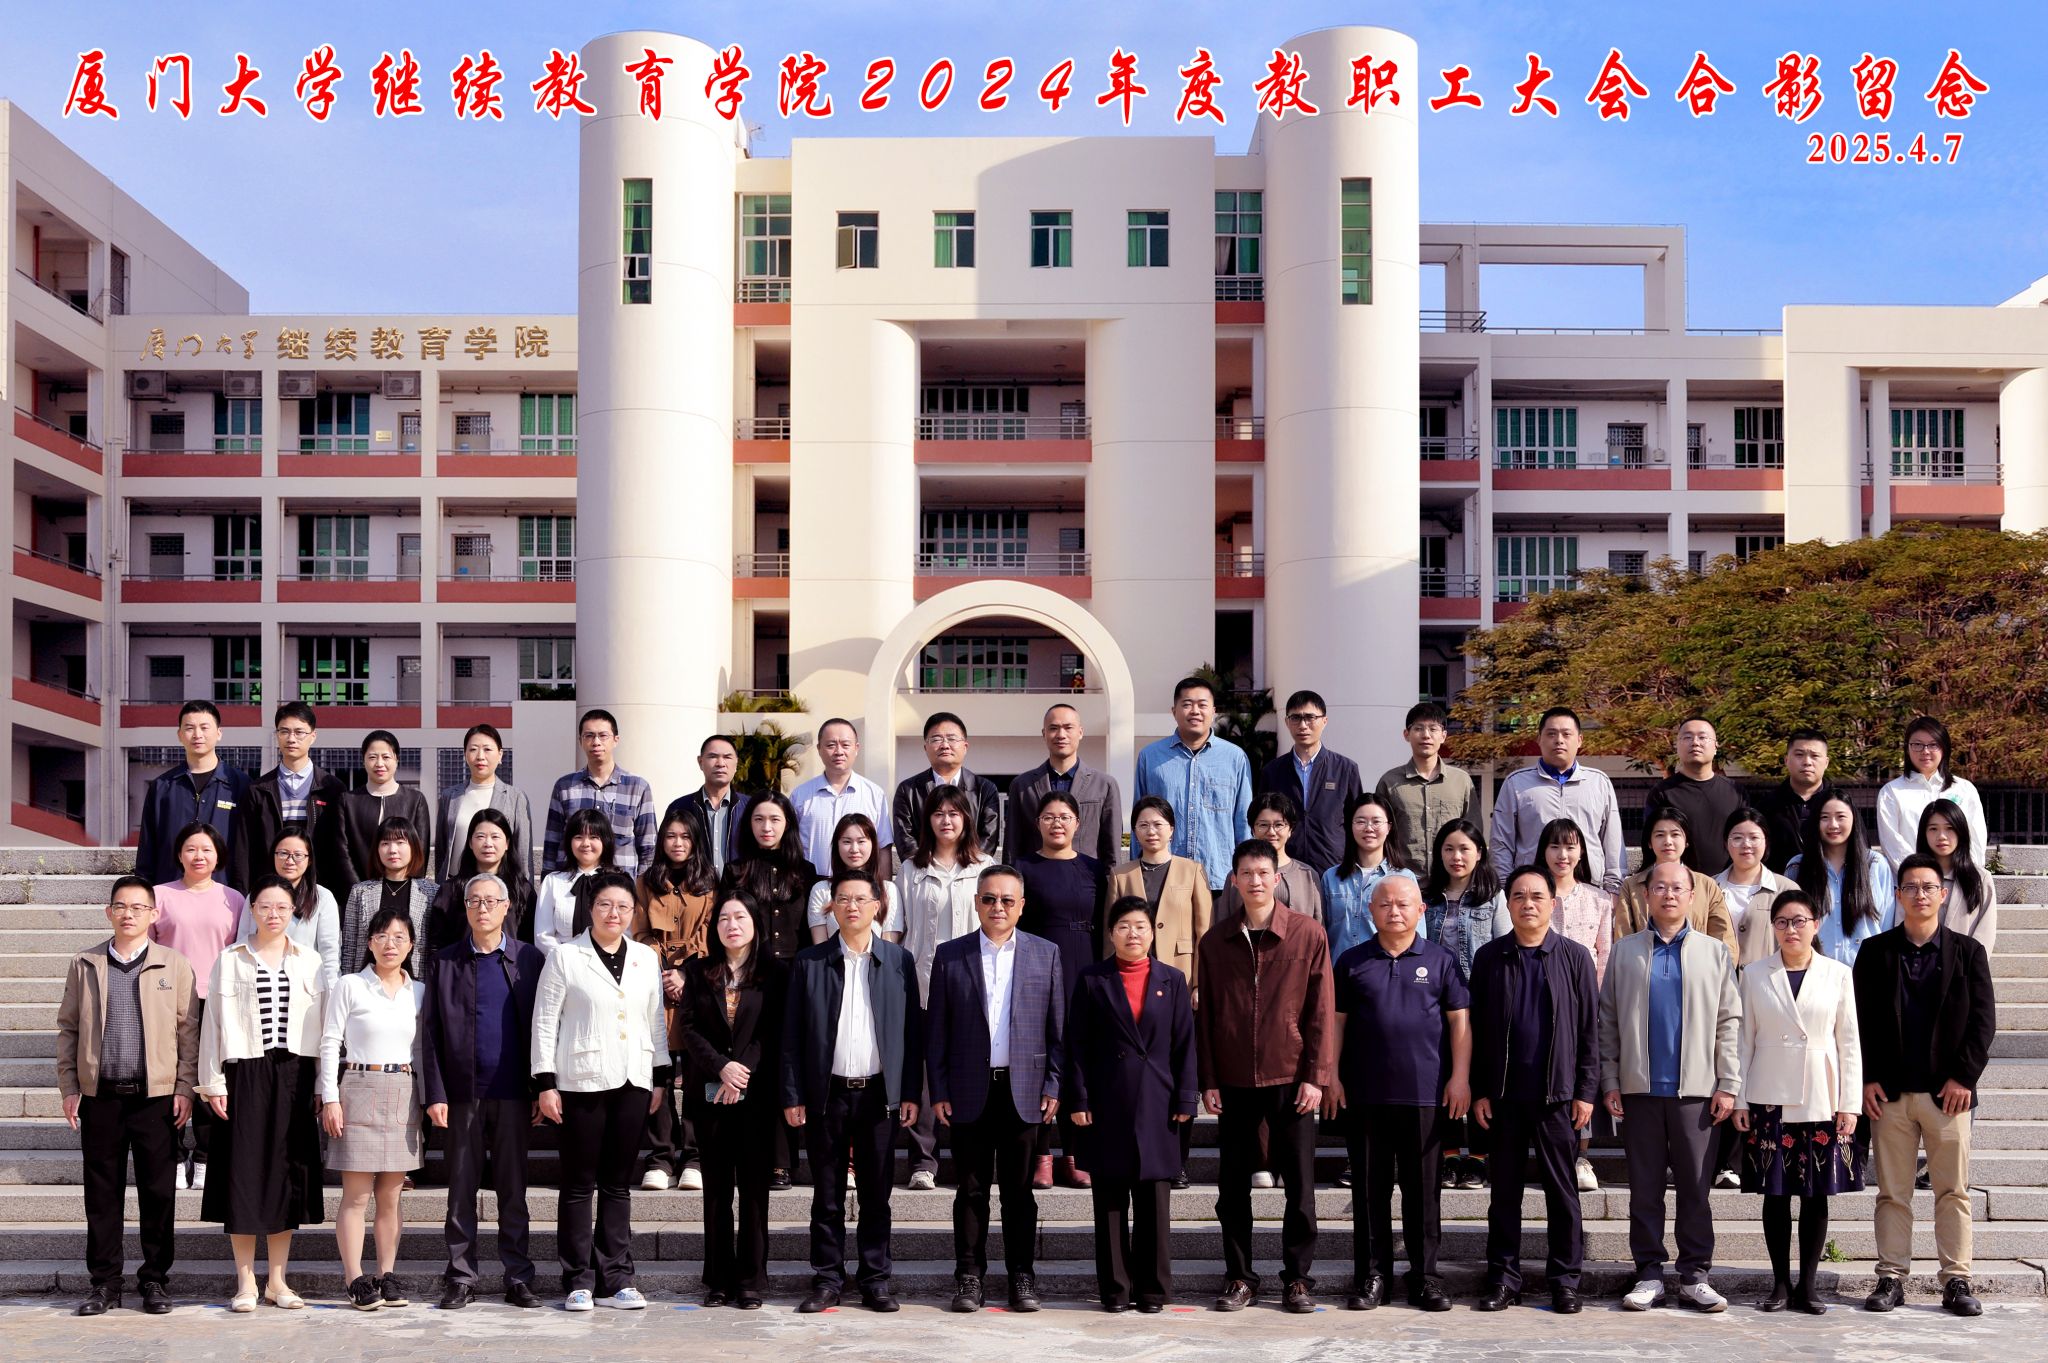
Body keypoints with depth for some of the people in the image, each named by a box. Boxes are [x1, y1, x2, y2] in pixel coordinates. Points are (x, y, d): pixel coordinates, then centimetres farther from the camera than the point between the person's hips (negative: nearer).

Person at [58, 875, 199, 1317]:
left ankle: (155, 1280, 12)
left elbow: (188, 1030, 4)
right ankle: (104, 1283, 13)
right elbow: (68, 1028, 9)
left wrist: (185, 1087, -3)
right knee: (102, 1192, 5)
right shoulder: (84, 965, 9)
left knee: (158, 1192, 2)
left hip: (156, 1095, -1)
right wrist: (68, 1087, 2)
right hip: (100, 1096, 1)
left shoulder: (175, 966, 4)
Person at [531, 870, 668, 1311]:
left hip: (632, 1082, 4)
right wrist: (545, 1083, -7)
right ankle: (577, 1282, 6)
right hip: (583, 1081, -4)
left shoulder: (646, 958, 12)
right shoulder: (565, 956, 0)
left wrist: (660, 1077, 11)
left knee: (618, 1184, 7)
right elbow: (544, 1021, -2)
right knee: (579, 1185, 0)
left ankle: (616, 1280, 11)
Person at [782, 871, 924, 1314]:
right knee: (827, 1195, 5)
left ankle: (875, 1281, 14)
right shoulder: (809, 962, 3)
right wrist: (792, 1095, -3)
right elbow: (792, 1033, 2)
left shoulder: (899, 960, 5)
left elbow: (912, 1030, 4)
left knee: (876, 1194, 6)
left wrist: (910, 1092, -1)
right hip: (826, 1094, 0)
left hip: (879, 1093, 0)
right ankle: (827, 1281, 13)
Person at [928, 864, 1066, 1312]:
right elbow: (935, 1030, 4)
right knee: (972, 1189, 5)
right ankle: (969, 1276, 13)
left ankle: (1021, 1276, 14)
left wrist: (1053, 1087, -1)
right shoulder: (949, 955, 5)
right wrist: (938, 1091, -1)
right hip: (969, 1091, 0)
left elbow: (1057, 1028, 6)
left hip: (1024, 1090, 0)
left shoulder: (1046, 955, 6)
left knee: (1019, 1189, 6)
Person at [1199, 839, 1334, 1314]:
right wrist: (1208, 1079, 1)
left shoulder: (1308, 934, -2)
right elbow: (1206, 1013, 6)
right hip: (1234, 1079, 2)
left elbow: (1320, 1010, -2)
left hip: (1289, 1077, -2)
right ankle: (1239, 1278, 16)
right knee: (1233, 1186, 6)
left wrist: (1315, 1076, -7)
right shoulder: (1216, 940, 4)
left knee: (1299, 1184, 2)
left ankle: (1298, 1277, 13)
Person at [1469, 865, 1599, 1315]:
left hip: (1557, 1093, -1)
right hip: (1504, 1093, 1)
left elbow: (1590, 1028, 2)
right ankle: (1503, 1278, 13)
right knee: (1504, 1190, 7)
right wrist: (1479, 1091, 1)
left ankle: (1565, 1280, 12)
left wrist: (1586, 1091, -3)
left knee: (1562, 1189, 4)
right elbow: (1477, 1028, 6)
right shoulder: (1490, 957, 6)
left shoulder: (1574, 957, 3)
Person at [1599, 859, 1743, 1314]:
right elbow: (1608, 1021, 6)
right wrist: (1609, 1082, -1)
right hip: (1639, 1088, 1)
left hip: (1696, 1089, 0)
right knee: (1645, 1187, 4)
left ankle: (1695, 1275, 8)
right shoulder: (1624, 952, 8)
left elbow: (1729, 1022, 6)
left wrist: (1728, 1084, -1)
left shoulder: (1715, 952, 8)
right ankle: (1649, 1274, 10)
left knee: (1695, 1187, 2)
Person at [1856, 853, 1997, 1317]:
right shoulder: (1875, 951, 6)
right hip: (1890, 1092, 0)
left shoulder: (1968, 952, 6)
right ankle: (1891, 1279, 9)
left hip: (1948, 1091, 0)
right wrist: (1868, 1080, -3)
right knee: (1892, 1192, 4)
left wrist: (1963, 1077, -7)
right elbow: (1861, 1019, 5)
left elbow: (1983, 1019, 2)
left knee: (1953, 1191, 3)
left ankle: (1956, 1281, 8)